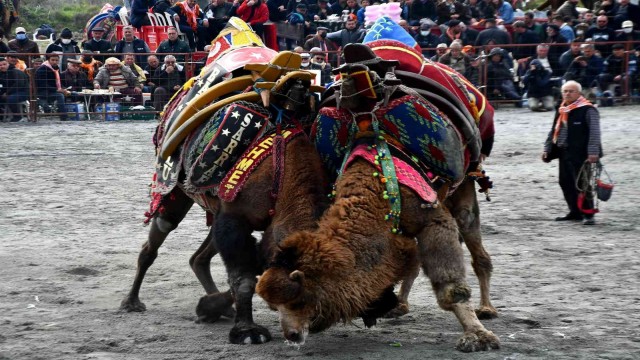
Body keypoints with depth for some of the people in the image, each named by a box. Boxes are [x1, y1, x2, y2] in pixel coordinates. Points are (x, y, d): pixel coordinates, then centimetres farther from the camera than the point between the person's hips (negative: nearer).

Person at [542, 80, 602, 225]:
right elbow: (553, 131, 23)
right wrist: (547, 149, 17)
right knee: (565, 183, 11)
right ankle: (575, 212, 22)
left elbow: (594, 132, -15)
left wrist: (593, 152, -22)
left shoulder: (588, 110, -9)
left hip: (580, 154, -8)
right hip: (564, 153, 8)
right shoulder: (561, 111, 16)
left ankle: (588, 214, -2)